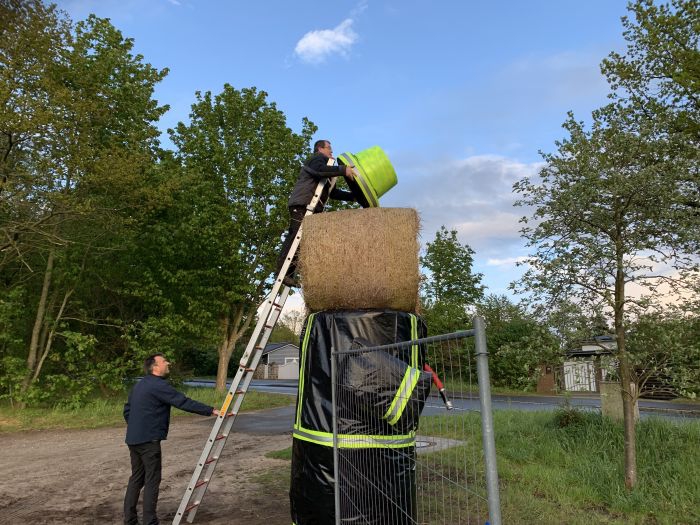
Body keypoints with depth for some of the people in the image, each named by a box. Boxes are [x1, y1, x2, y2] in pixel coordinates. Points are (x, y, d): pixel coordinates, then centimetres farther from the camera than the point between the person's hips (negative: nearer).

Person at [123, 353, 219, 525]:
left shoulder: (140, 385, 15)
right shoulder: (159, 385, -15)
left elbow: (127, 410, 22)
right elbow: (184, 402, -20)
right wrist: (211, 410, -18)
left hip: (134, 439, 9)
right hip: (148, 440, -9)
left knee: (136, 478, 16)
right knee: (152, 480, -1)